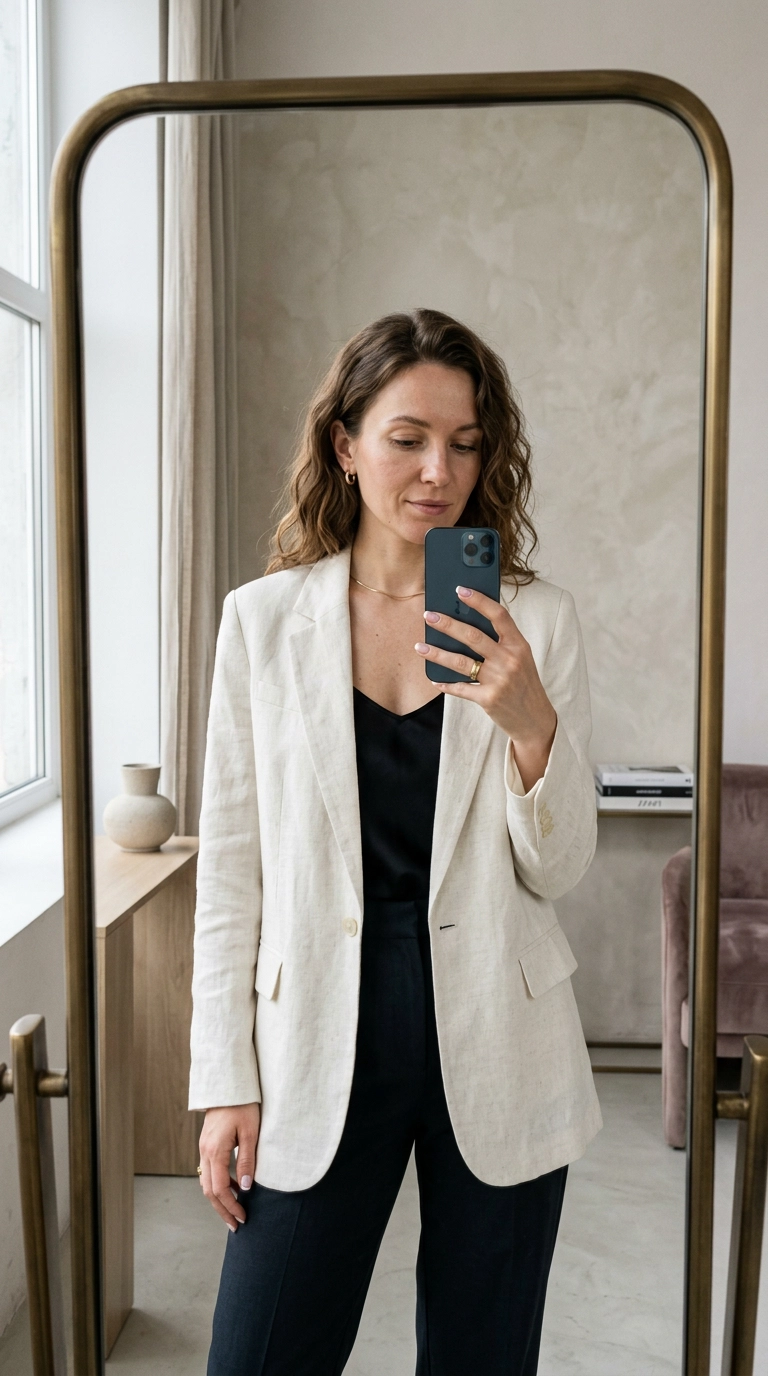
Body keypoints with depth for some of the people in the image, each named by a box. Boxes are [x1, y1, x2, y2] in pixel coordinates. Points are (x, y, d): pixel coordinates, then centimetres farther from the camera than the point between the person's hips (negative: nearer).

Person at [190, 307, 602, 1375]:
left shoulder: (537, 620, -2)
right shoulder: (262, 618, -2)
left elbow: (558, 871, -1)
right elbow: (231, 867, 1)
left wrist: (530, 723, -20)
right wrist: (227, 1080, 0)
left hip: (497, 1051, 1)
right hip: (321, 1046, 0)